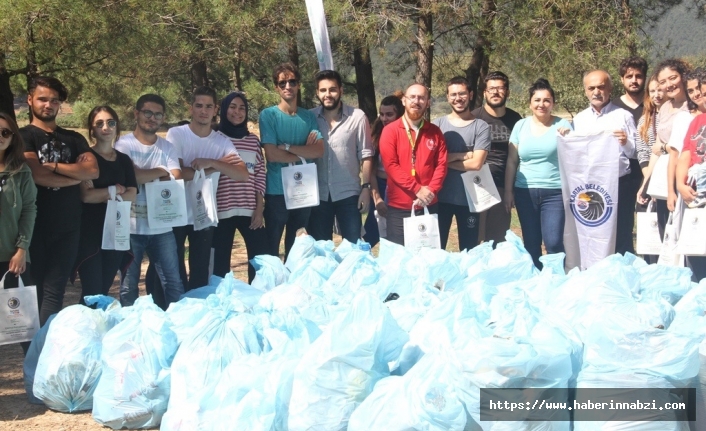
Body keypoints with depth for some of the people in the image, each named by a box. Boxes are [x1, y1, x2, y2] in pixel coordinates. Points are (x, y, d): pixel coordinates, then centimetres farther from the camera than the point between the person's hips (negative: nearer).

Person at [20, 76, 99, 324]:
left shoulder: (74, 139, 15)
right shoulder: (24, 136, 3)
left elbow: (93, 171, -1)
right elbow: (38, 176, -12)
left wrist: (54, 166, -8)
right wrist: (76, 174, -3)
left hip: (68, 226, 3)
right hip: (35, 226, -3)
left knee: (54, 291, 1)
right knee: (34, 291, 2)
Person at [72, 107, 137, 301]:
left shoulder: (124, 160, 13)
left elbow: (131, 195, 1)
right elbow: (85, 195, -14)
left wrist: (101, 195, -11)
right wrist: (115, 190, -4)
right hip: (89, 232, -5)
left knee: (104, 290, 9)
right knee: (92, 292, -9)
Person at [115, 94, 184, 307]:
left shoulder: (167, 147, 11)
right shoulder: (124, 144, -2)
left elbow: (175, 182, -1)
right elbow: (130, 176, -19)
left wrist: (144, 177, -12)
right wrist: (161, 172, -6)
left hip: (162, 227, 4)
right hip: (131, 227, -3)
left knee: (174, 282, 6)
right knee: (129, 285, 5)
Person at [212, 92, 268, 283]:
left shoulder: (253, 140, 11)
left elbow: (260, 176, 8)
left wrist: (259, 209, 2)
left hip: (250, 210, 3)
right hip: (223, 211, -3)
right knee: (221, 261, 3)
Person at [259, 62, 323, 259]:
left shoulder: (309, 117, 7)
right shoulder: (268, 115, -5)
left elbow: (319, 151, -6)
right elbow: (272, 155, -14)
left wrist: (287, 147, -14)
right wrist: (304, 152, -5)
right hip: (277, 192, -4)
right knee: (272, 248, 5)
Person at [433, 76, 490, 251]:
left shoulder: (481, 127, -3)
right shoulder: (437, 124, 3)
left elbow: (476, 163, -13)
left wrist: (446, 159, -8)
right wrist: (463, 155, -12)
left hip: (468, 198, -1)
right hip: (440, 197, 2)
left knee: (469, 252, 10)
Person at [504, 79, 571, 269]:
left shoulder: (563, 125, 2)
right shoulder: (521, 126, 7)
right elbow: (511, 161, 9)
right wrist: (508, 191, 5)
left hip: (555, 192, -3)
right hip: (525, 191, 3)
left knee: (554, 243, -10)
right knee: (531, 243, 9)